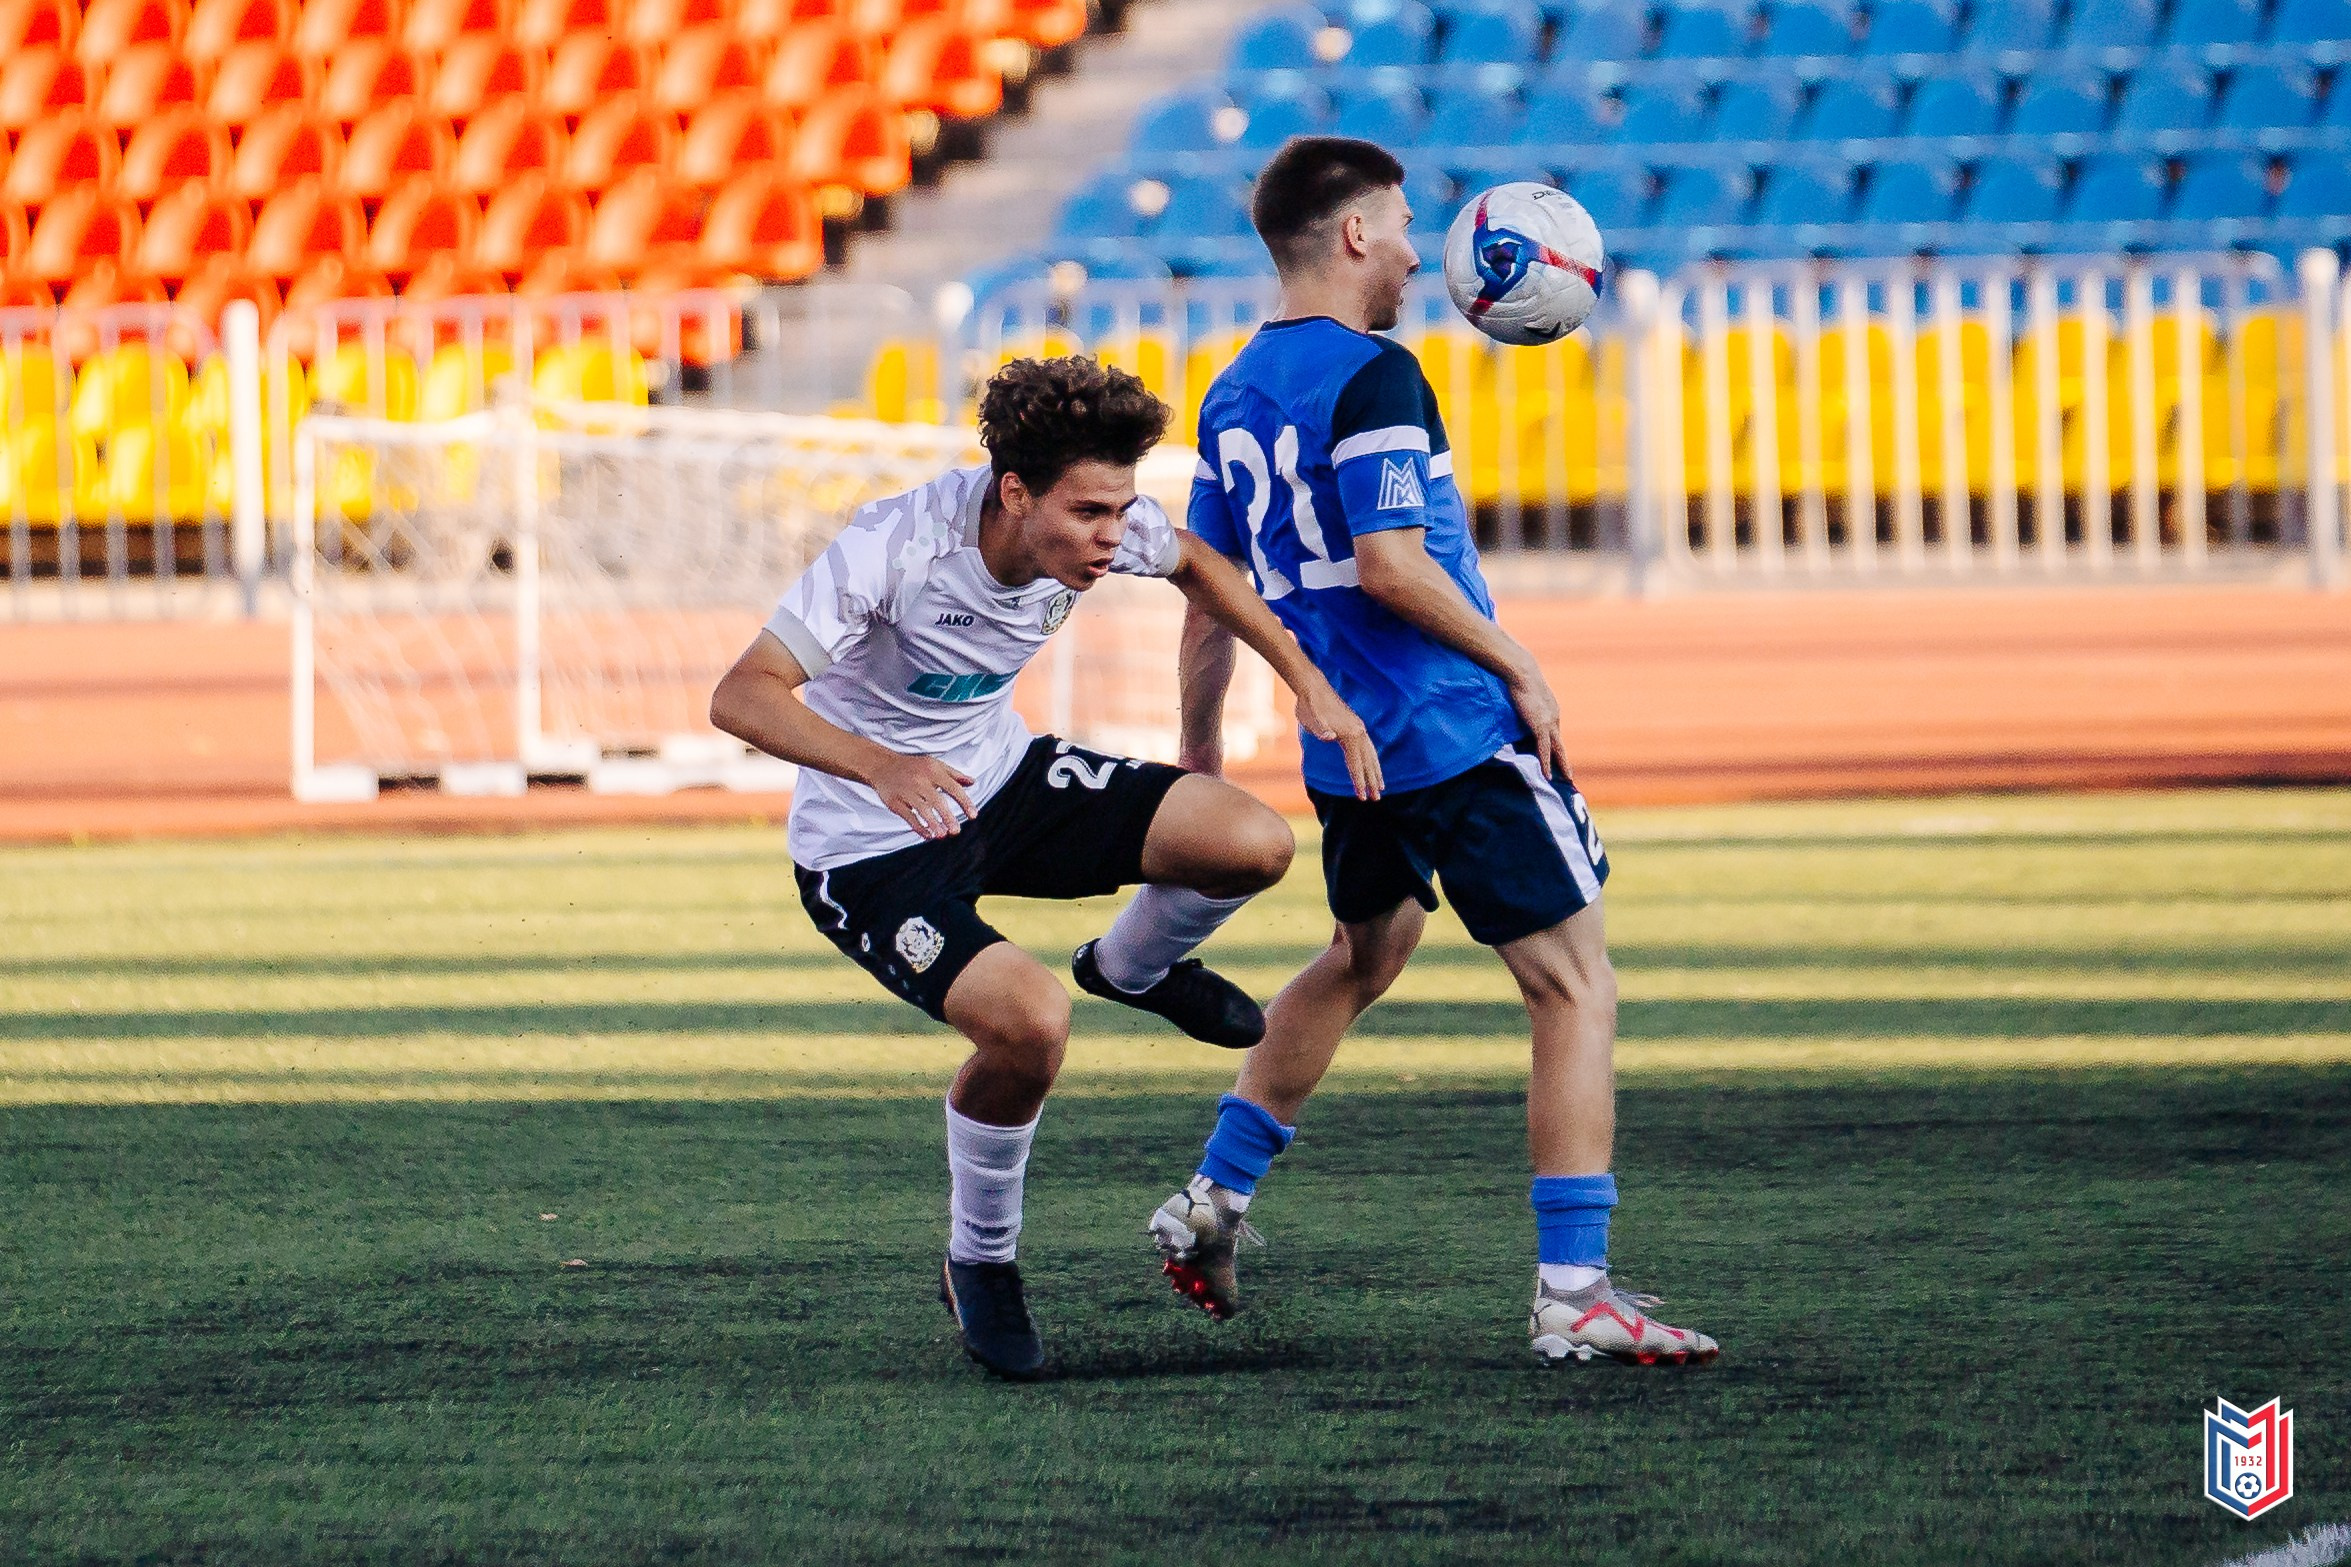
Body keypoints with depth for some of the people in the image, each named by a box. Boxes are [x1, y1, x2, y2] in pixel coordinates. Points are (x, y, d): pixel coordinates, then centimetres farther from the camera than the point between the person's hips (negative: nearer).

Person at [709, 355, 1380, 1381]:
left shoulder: (1096, 522, -14)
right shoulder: (896, 547, -32)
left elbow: (1194, 563, 10)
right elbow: (741, 697, -36)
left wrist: (1307, 681, 1)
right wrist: (880, 766, -51)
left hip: (1001, 782, 6)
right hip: (868, 849, -6)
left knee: (1254, 843, -13)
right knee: (1031, 1020, -30)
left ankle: (1132, 967, 23)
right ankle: (981, 1265, -2)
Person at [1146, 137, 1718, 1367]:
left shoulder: (1235, 398, 10)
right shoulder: (1372, 376, -14)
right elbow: (1391, 565, -23)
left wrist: (1198, 761, 23)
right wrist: (1516, 665, -12)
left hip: (1345, 747, 9)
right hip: (1459, 738, -9)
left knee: (1365, 955, 31)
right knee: (1575, 990, -4)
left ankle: (1213, 1201, 32)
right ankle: (1572, 1292, -11)